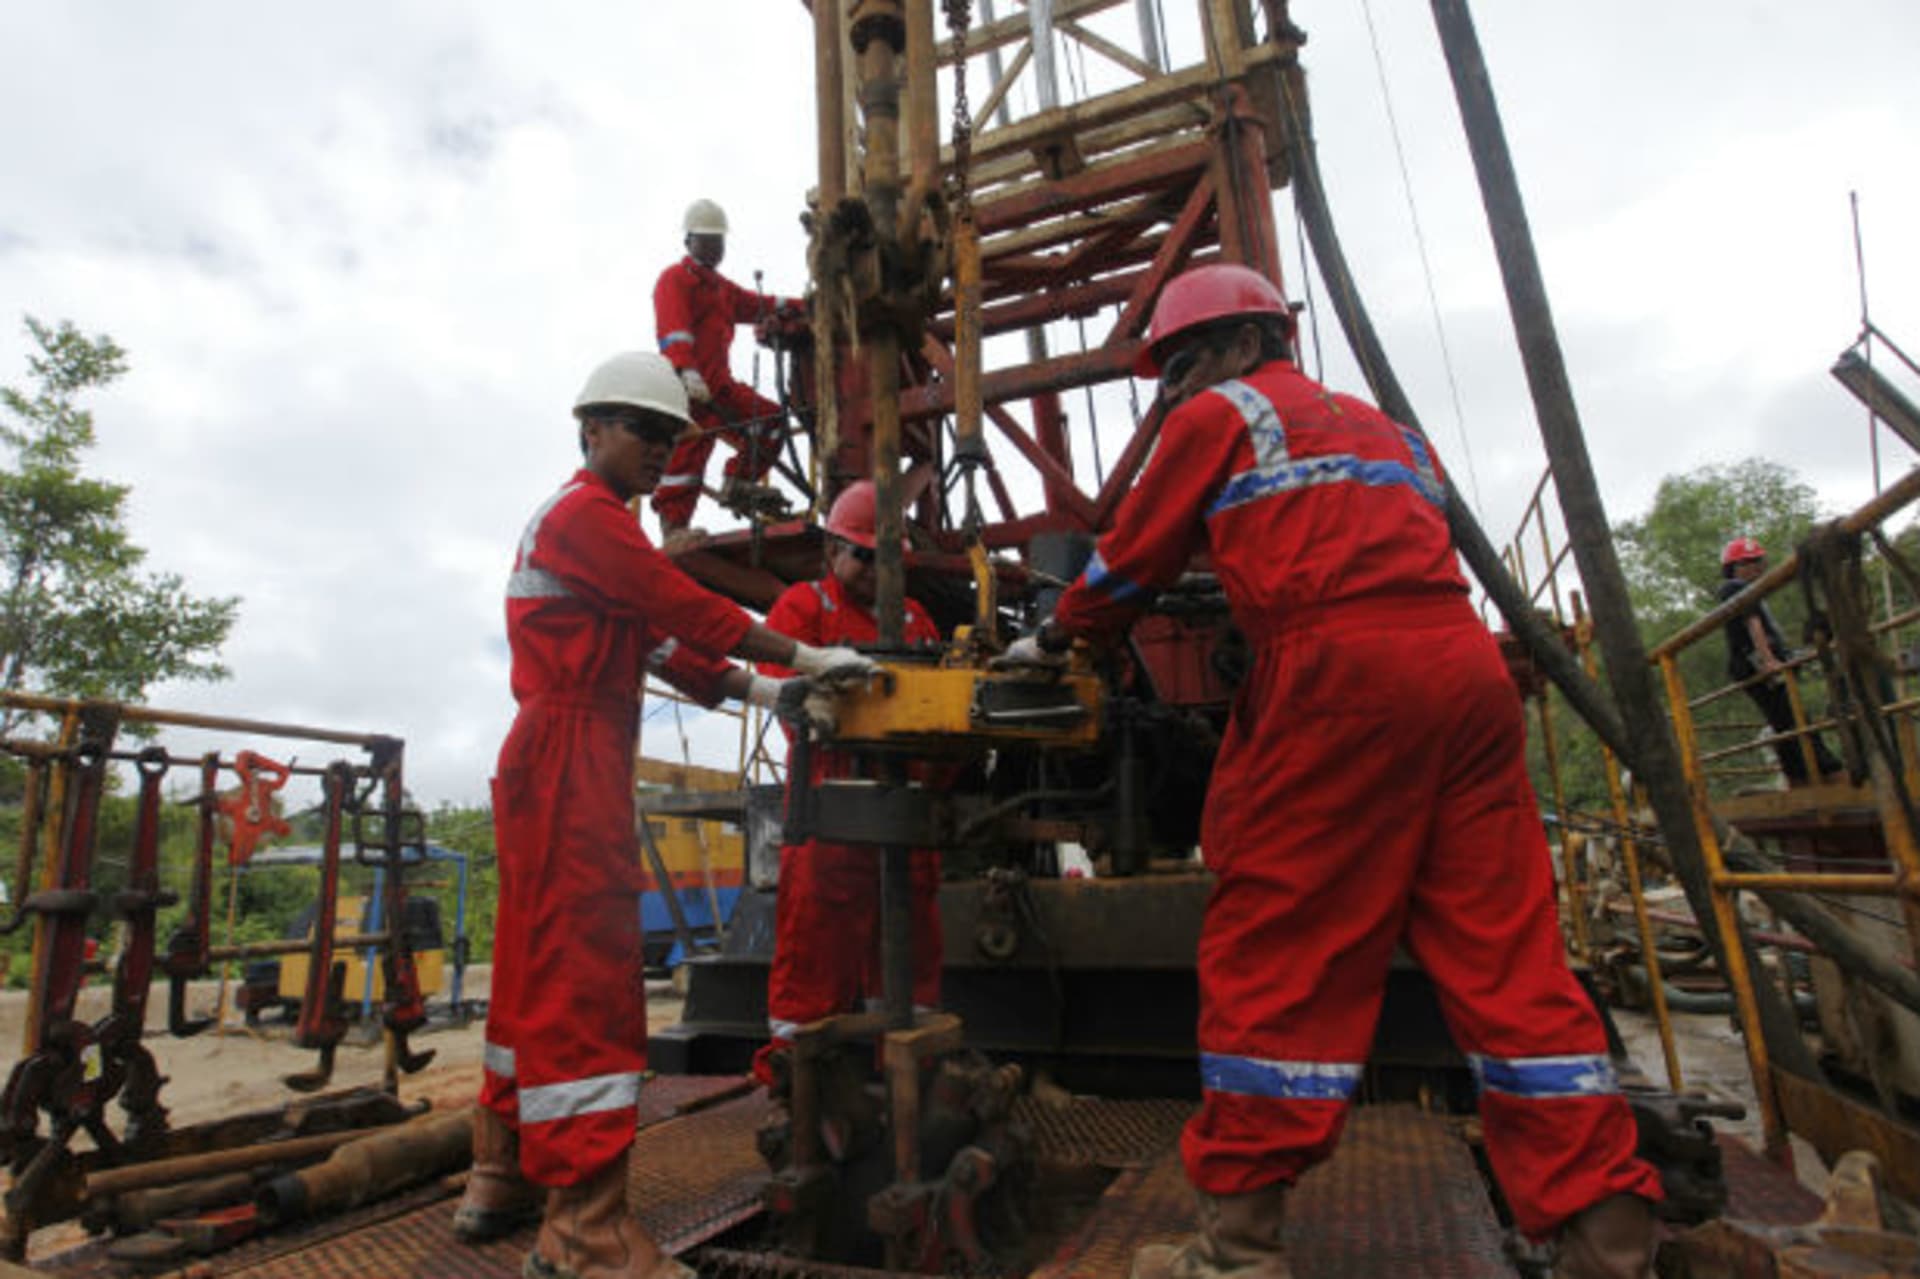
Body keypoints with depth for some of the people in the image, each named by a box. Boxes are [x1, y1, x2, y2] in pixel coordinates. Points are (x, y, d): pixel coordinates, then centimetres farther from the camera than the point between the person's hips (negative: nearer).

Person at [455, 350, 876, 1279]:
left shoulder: (588, 520, 24)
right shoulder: (584, 512, -7)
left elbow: (658, 642, 17)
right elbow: (688, 607, -16)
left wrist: (758, 691, 6)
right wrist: (806, 657, -11)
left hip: (554, 760, 11)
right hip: (572, 758, -11)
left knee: (540, 969, 15)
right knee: (585, 971, -10)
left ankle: (503, 1180, 27)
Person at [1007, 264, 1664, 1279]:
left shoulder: (1219, 415, 11)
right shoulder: (1386, 430, 32)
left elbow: (1133, 558, 12)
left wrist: (1053, 639, 26)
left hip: (1339, 674, -8)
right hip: (1467, 664, 8)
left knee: (1275, 947, -3)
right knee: (1504, 951, 7)